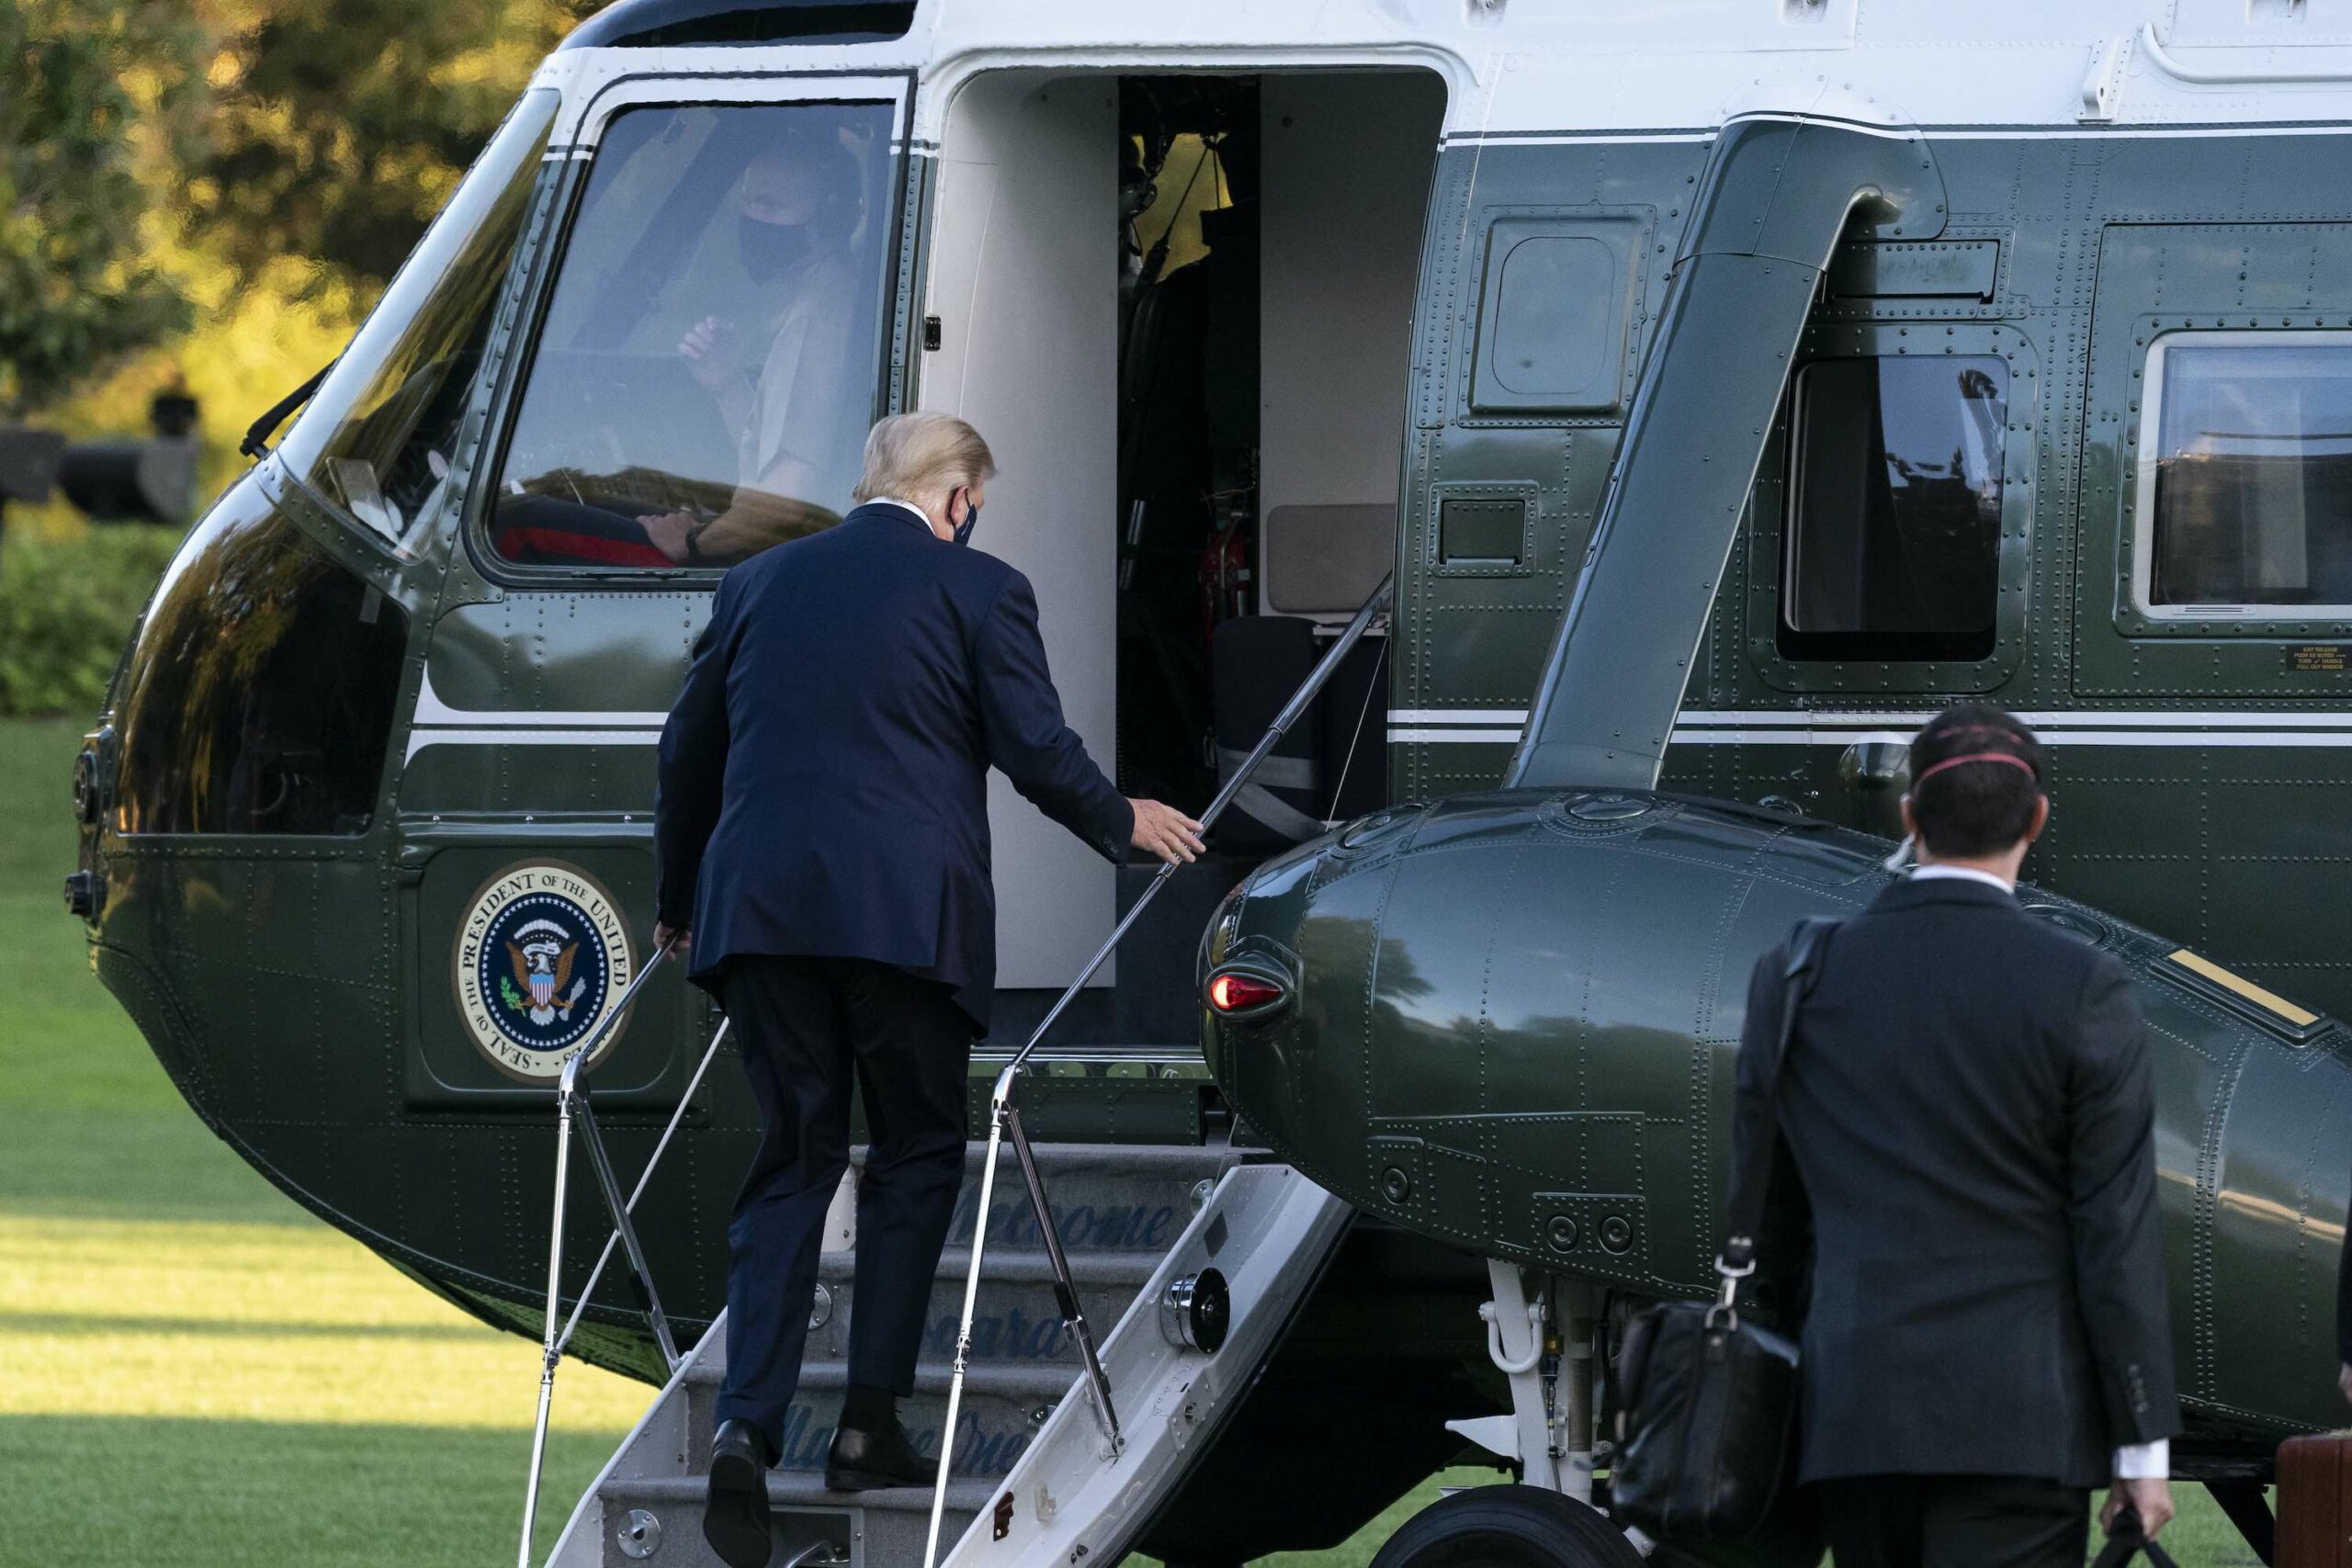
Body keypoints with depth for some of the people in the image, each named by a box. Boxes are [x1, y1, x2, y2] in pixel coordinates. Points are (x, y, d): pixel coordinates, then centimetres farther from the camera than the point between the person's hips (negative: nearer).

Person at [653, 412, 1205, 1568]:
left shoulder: (760, 583, 15)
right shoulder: (978, 591, 2)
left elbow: (688, 747, 19)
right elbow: (1036, 750, -1)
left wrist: (677, 898, 32)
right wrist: (1123, 824, 19)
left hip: (761, 908, 4)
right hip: (906, 910, -4)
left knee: (790, 1162, 9)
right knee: (915, 1157, 12)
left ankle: (747, 1427, -7)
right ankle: (870, 1422, 5)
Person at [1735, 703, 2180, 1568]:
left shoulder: (1795, 979, 5)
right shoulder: (2081, 989, -6)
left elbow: (1763, 1216, 11)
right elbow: (2118, 1236, -6)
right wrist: (2143, 1446, -1)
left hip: (1855, 1420, 4)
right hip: (2019, 1422, -4)